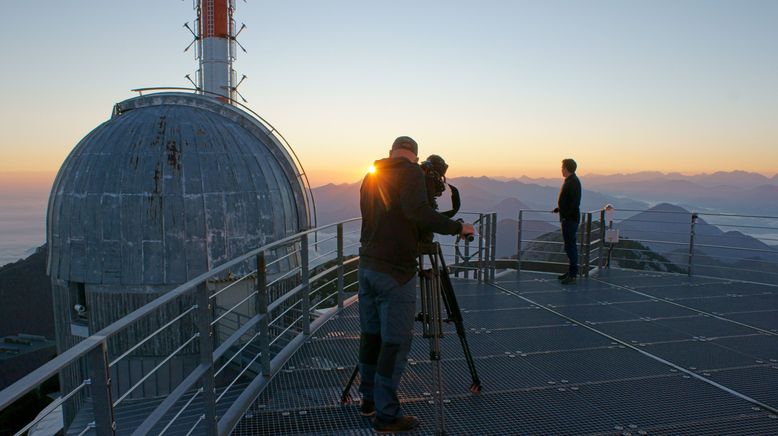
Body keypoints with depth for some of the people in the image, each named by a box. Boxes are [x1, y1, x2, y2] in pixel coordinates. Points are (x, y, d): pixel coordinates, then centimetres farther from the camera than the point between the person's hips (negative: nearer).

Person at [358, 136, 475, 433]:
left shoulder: (371, 177, 14)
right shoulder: (411, 172, -8)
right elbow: (418, 212, -24)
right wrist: (457, 228, -14)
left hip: (367, 266, 8)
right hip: (395, 272, -8)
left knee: (371, 336, 16)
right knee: (395, 343, 0)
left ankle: (369, 399, 29)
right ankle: (386, 416, 8)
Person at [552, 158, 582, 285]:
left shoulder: (573, 182, -16)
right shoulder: (569, 181, 15)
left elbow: (575, 203, -23)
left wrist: (566, 215, -23)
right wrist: (560, 208, 18)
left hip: (571, 219, -10)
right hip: (568, 218, 10)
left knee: (570, 246, -7)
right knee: (569, 245, 15)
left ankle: (572, 275, -4)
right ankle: (571, 271, 23)